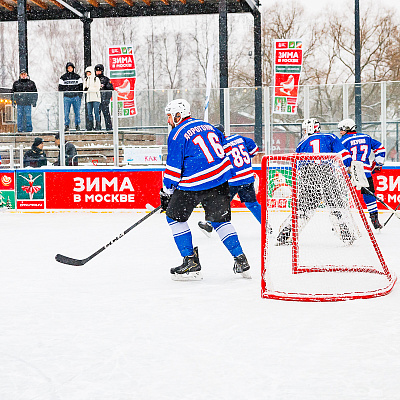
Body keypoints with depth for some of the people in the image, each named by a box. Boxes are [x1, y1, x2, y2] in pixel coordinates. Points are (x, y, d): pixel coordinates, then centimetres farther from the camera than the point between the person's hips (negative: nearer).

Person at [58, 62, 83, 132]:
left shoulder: (77, 77, 10)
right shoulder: (63, 77, 7)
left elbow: (81, 87, 12)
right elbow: (60, 87, 8)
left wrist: (80, 95, 4)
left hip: (76, 96, 1)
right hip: (66, 97, -1)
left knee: (77, 112, 1)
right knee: (66, 112, -3)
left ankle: (77, 125, 10)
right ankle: (66, 125, 5)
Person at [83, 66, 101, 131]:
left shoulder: (96, 79, -1)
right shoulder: (86, 80, 16)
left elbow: (97, 89, -10)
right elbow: (84, 88, 11)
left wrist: (89, 89, -17)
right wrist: (86, 89, -13)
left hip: (96, 98, -5)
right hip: (89, 98, 5)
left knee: (96, 112, -8)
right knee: (89, 113, 2)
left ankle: (98, 126, -6)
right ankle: (90, 126, 6)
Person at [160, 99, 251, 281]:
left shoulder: (177, 134, -6)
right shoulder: (206, 125, 15)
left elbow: (174, 167, -8)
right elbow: (225, 148, 26)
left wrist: (166, 192, 1)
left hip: (194, 184, -7)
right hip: (221, 179, 7)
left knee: (175, 216, 10)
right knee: (220, 219, 20)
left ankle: (191, 262, 5)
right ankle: (241, 260, 12)